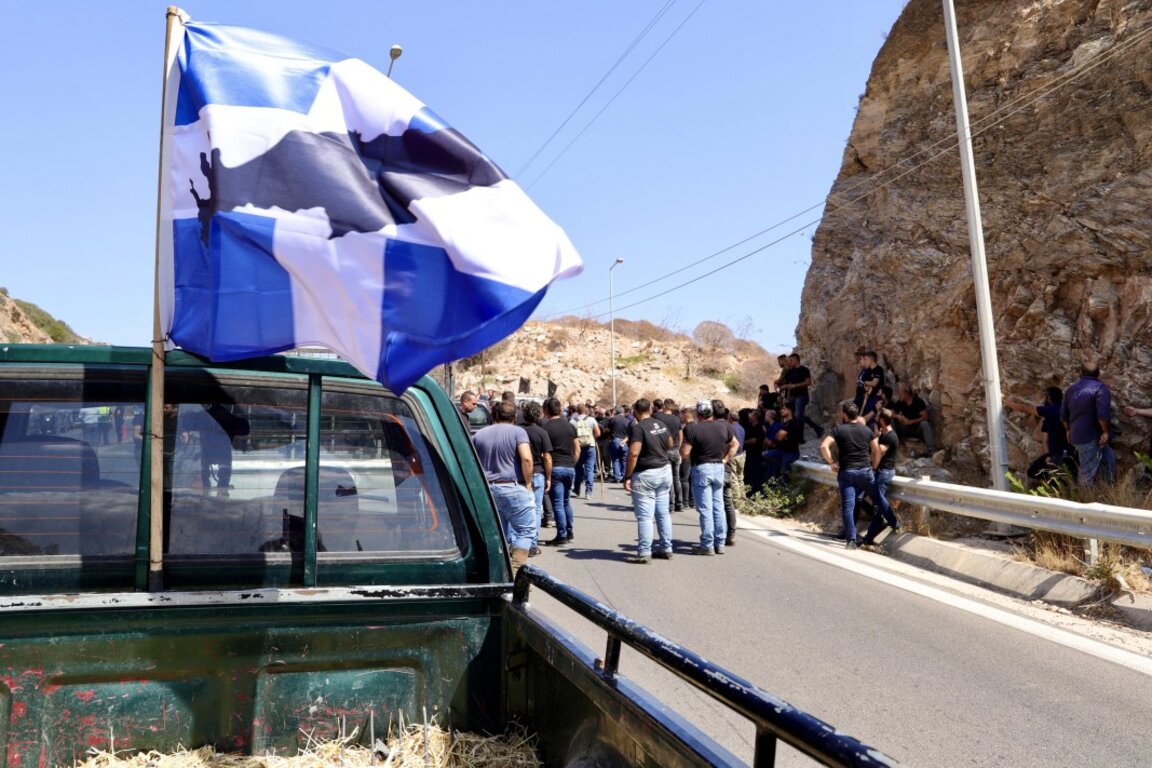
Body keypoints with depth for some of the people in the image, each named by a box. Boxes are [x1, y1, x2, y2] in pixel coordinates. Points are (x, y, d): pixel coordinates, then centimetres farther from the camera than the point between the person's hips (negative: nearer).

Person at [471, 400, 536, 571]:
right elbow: (526, 458, -16)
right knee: (525, 530, 4)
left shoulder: (479, 435, 12)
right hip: (513, 487, -5)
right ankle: (516, 570, -4)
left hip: (487, 489, 5)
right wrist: (528, 483, -7)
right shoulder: (518, 432, -3)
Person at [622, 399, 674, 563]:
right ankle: (666, 548, 20)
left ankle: (644, 553, -1)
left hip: (645, 475, -7)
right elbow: (670, 445, 21)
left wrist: (627, 477, -18)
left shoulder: (637, 427, -16)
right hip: (665, 471, 8)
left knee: (645, 516, -4)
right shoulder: (661, 424, 7)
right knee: (663, 513, 14)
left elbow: (634, 453, -23)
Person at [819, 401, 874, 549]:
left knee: (848, 505, -4)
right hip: (865, 471, 3)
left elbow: (823, 446, -15)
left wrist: (832, 463, -6)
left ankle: (851, 540, -9)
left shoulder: (838, 429, -3)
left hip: (846, 472, -3)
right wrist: (873, 466, 22)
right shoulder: (866, 430, 9)